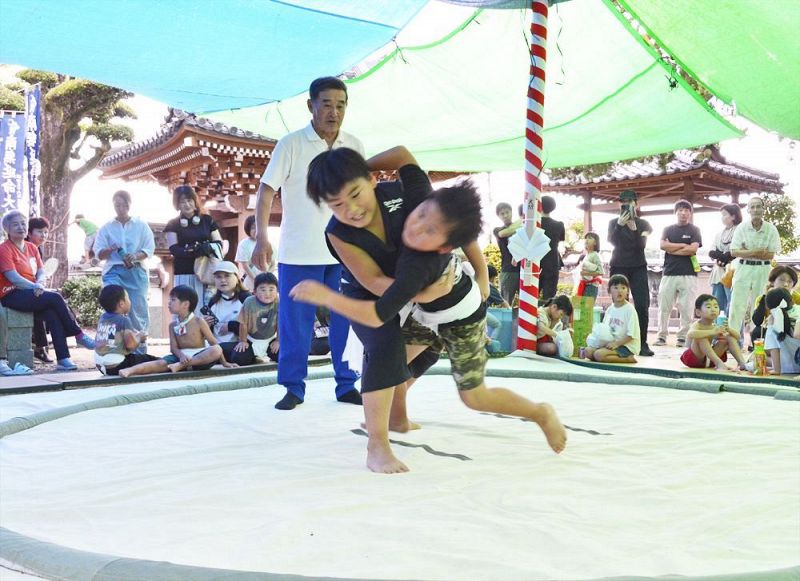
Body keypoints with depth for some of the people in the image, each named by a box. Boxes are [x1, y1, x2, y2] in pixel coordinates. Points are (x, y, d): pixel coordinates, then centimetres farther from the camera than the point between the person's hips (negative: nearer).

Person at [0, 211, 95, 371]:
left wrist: (40, 283, -13)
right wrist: (35, 286, -20)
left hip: (32, 291, 6)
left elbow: (41, 272, 9)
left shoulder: (32, 248, 15)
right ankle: (79, 335, -12)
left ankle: (63, 359, -29)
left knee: (51, 313, -23)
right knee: (55, 298, -25)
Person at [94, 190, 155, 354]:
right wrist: (110, 250, -14)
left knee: (138, 310, -1)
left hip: (136, 272, 0)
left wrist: (135, 256, -17)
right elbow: (98, 253, 8)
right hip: (114, 271, 0)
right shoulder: (106, 228, 12)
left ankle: (140, 351, 8)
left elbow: (150, 249, 3)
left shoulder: (141, 225, 11)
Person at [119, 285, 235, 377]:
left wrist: (224, 363, -3)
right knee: (162, 362, -28)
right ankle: (131, 370, -50)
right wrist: (181, 355, -23)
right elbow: (174, 348, 2)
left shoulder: (199, 321, -1)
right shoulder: (173, 325, 10)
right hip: (182, 355, 2)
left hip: (200, 356, -2)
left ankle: (181, 365, -39)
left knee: (216, 350, -34)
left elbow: (214, 343, -1)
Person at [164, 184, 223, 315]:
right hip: (184, 274, -1)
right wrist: (192, 252, -23)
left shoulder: (207, 220, 11)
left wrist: (209, 247, -15)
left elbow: (219, 243, 9)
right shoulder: (173, 224, 8)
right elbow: (173, 249, -3)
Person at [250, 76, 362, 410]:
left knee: (347, 320, 7)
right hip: (300, 253, -3)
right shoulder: (291, 145, -5)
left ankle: (347, 385, 19)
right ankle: (294, 388, 15)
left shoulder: (354, 147, 6)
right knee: (296, 322, 2)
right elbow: (266, 191, -7)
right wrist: (261, 238, -16)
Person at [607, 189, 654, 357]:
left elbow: (641, 244, -8)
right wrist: (620, 225, -23)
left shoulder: (643, 224, 7)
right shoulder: (614, 222, 9)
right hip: (618, 267, 0)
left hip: (638, 268, 0)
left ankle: (642, 343, -7)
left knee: (642, 305, -10)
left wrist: (633, 229, -24)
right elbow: (612, 241, -8)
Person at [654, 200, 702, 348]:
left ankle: (683, 337, 4)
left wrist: (672, 249, -2)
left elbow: (693, 249, -8)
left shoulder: (694, 230, 7)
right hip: (669, 273, 2)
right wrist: (683, 245, -6)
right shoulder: (668, 229, 14)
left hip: (688, 274, -2)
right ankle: (662, 335, 7)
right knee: (664, 306, 0)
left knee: (686, 308, -3)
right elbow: (663, 245, -4)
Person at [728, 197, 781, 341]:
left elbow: (771, 255, -7)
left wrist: (747, 252, -12)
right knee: (737, 305, -2)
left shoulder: (771, 229, -4)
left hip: (762, 270, 0)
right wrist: (757, 251, -18)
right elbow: (734, 252, -9)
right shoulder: (742, 227, -4)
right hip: (744, 268, 0)